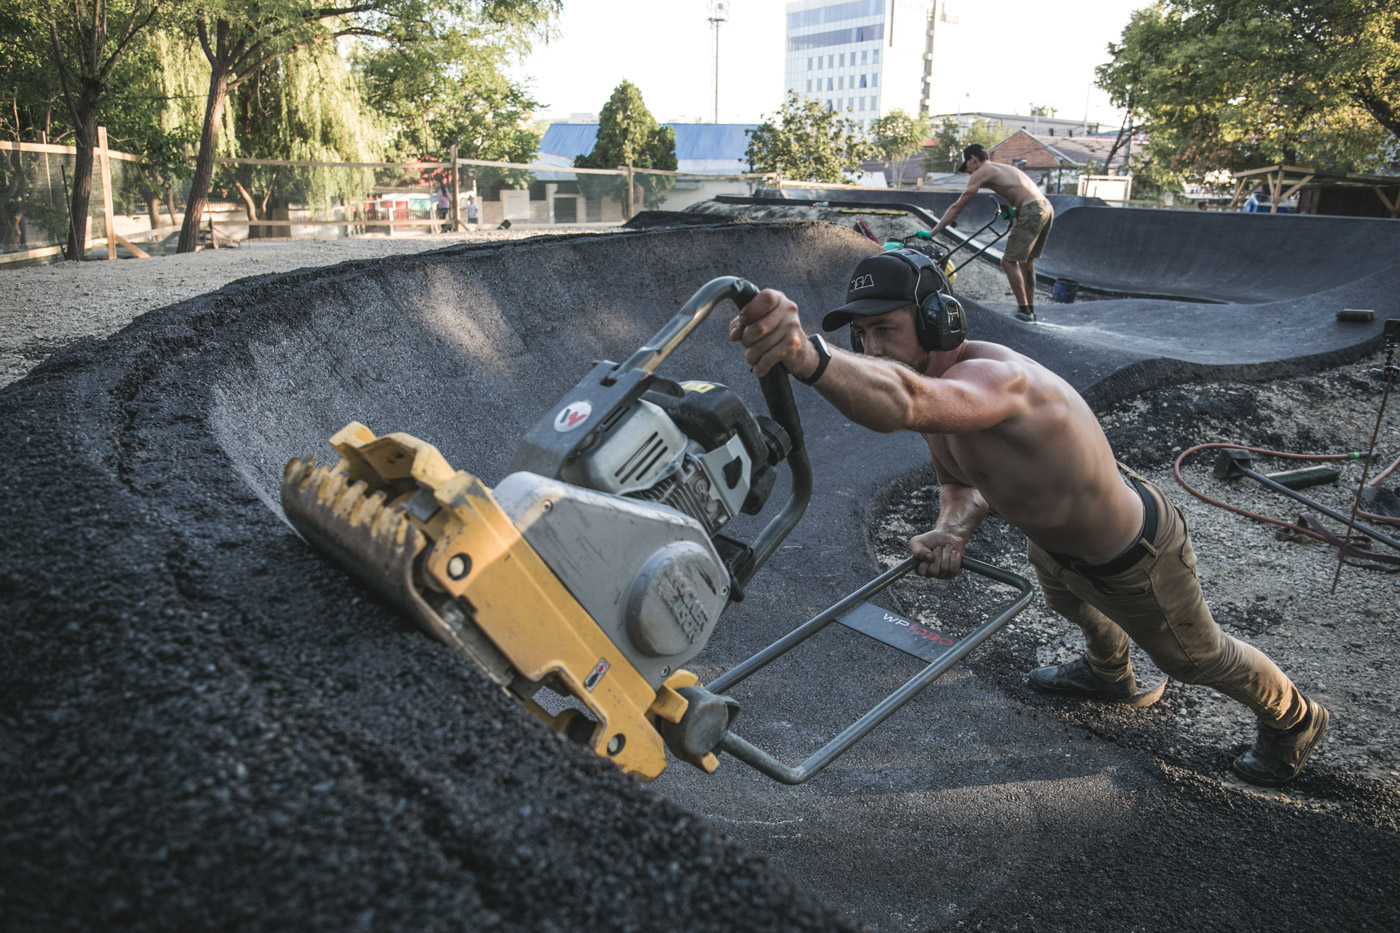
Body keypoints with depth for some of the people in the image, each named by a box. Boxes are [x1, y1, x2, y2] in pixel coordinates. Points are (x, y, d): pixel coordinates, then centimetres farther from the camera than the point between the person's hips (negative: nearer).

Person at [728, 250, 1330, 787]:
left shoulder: (996, 379, -45)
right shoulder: (933, 381, -14)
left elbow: (906, 401, -68)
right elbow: (962, 480, -1)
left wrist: (809, 357, -87)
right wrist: (951, 530, -24)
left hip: (1137, 561, -8)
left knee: (1197, 659, 21)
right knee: (1065, 599, 38)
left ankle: (1293, 719, 55)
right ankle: (1109, 675, 73)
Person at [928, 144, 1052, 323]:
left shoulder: (981, 172, 3)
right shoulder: (1005, 168, 28)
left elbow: (956, 208, 1)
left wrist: (932, 232, 3)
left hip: (1032, 211, -9)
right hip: (1047, 207, 9)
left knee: (1009, 261, -2)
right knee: (1026, 260, 19)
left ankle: (1023, 310, 0)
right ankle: (1030, 310, 25)